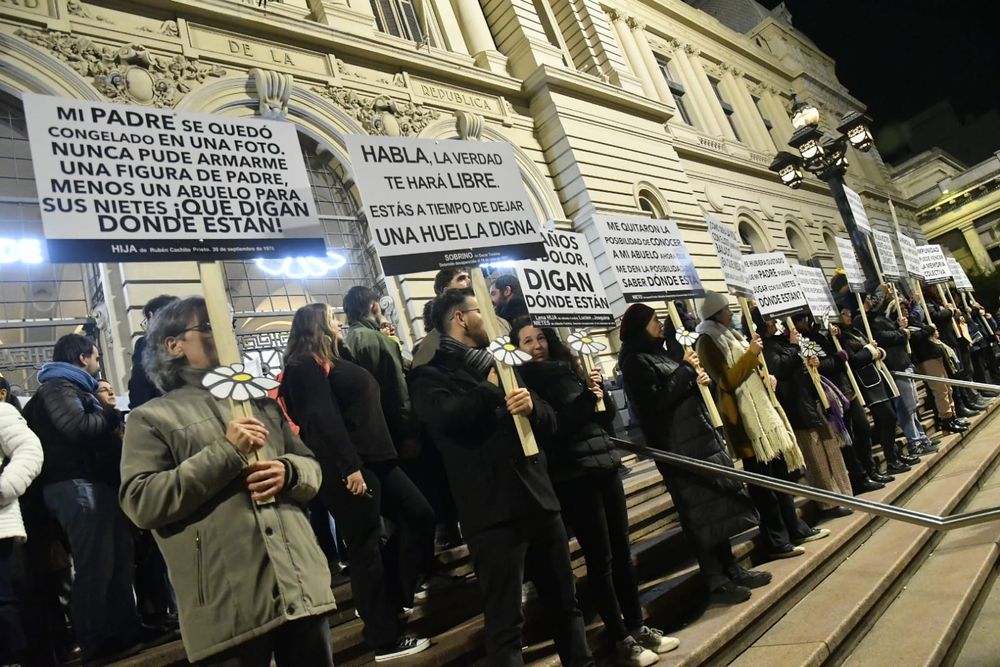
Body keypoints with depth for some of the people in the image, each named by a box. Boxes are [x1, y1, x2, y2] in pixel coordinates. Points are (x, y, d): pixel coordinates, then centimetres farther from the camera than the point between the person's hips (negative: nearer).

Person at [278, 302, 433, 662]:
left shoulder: (331, 362, 21)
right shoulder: (307, 365, -8)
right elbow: (323, 419, -19)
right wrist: (349, 467, -25)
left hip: (373, 457, 10)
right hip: (347, 466, -10)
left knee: (419, 516, 9)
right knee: (366, 548, -2)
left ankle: (383, 599, 21)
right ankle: (386, 639, 10)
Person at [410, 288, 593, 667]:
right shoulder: (431, 374, 0)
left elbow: (549, 425, 15)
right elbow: (447, 415, -22)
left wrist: (531, 405, -8)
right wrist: (492, 389, -7)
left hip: (539, 498, 7)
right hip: (493, 511, -6)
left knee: (565, 604, 18)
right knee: (505, 622, -1)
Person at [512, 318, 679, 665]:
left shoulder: (569, 367, 11)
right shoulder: (524, 382, -6)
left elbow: (607, 416, 12)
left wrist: (599, 394, -6)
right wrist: (586, 396, -20)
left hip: (605, 466, 6)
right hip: (573, 478, -6)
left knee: (622, 552, 14)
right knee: (600, 559, 1)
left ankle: (637, 626, 28)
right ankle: (621, 639, 15)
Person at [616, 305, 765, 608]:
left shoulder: (661, 353, 16)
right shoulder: (636, 362, -11)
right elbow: (657, 401, -21)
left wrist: (698, 379, 1)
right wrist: (685, 370, -14)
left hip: (702, 438, 9)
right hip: (680, 448, -9)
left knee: (718, 505, 13)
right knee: (701, 514, -4)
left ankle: (732, 570, 24)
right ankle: (716, 583, 6)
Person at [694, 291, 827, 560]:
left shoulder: (730, 336, 17)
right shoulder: (707, 343, -11)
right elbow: (728, 381, -19)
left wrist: (766, 378, 11)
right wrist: (751, 354, -18)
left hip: (761, 410, 9)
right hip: (743, 417, -9)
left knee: (780, 473, 15)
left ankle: (796, 528, 26)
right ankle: (777, 542, 4)